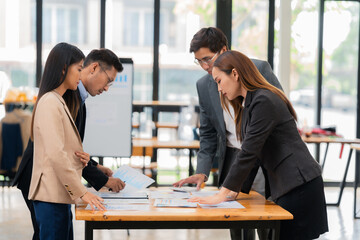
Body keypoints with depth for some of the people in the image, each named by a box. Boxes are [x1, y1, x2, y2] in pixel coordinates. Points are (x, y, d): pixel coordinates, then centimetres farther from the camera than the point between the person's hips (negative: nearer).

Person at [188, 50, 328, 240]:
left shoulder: (264, 101, -14)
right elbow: (251, 153, 17)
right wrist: (234, 190, 9)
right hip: (284, 186, 9)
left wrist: (223, 194, -18)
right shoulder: (247, 105, 17)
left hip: (299, 186, -9)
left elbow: (249, 153, -19)